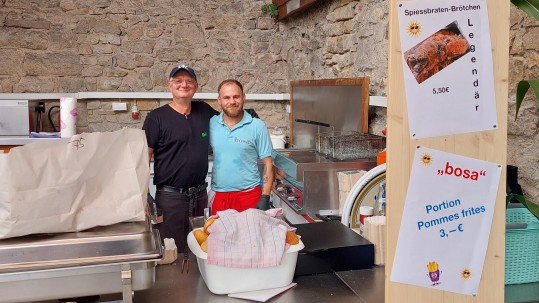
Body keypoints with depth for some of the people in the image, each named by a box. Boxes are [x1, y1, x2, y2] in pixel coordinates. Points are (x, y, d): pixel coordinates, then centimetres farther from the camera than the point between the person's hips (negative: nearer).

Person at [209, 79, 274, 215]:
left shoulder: (257, 126, -5)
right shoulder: (211, 124, 2)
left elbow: (268, 164, -3)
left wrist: (265, 198, -9)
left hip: (249, 194, -2)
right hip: (219, 196, 2)